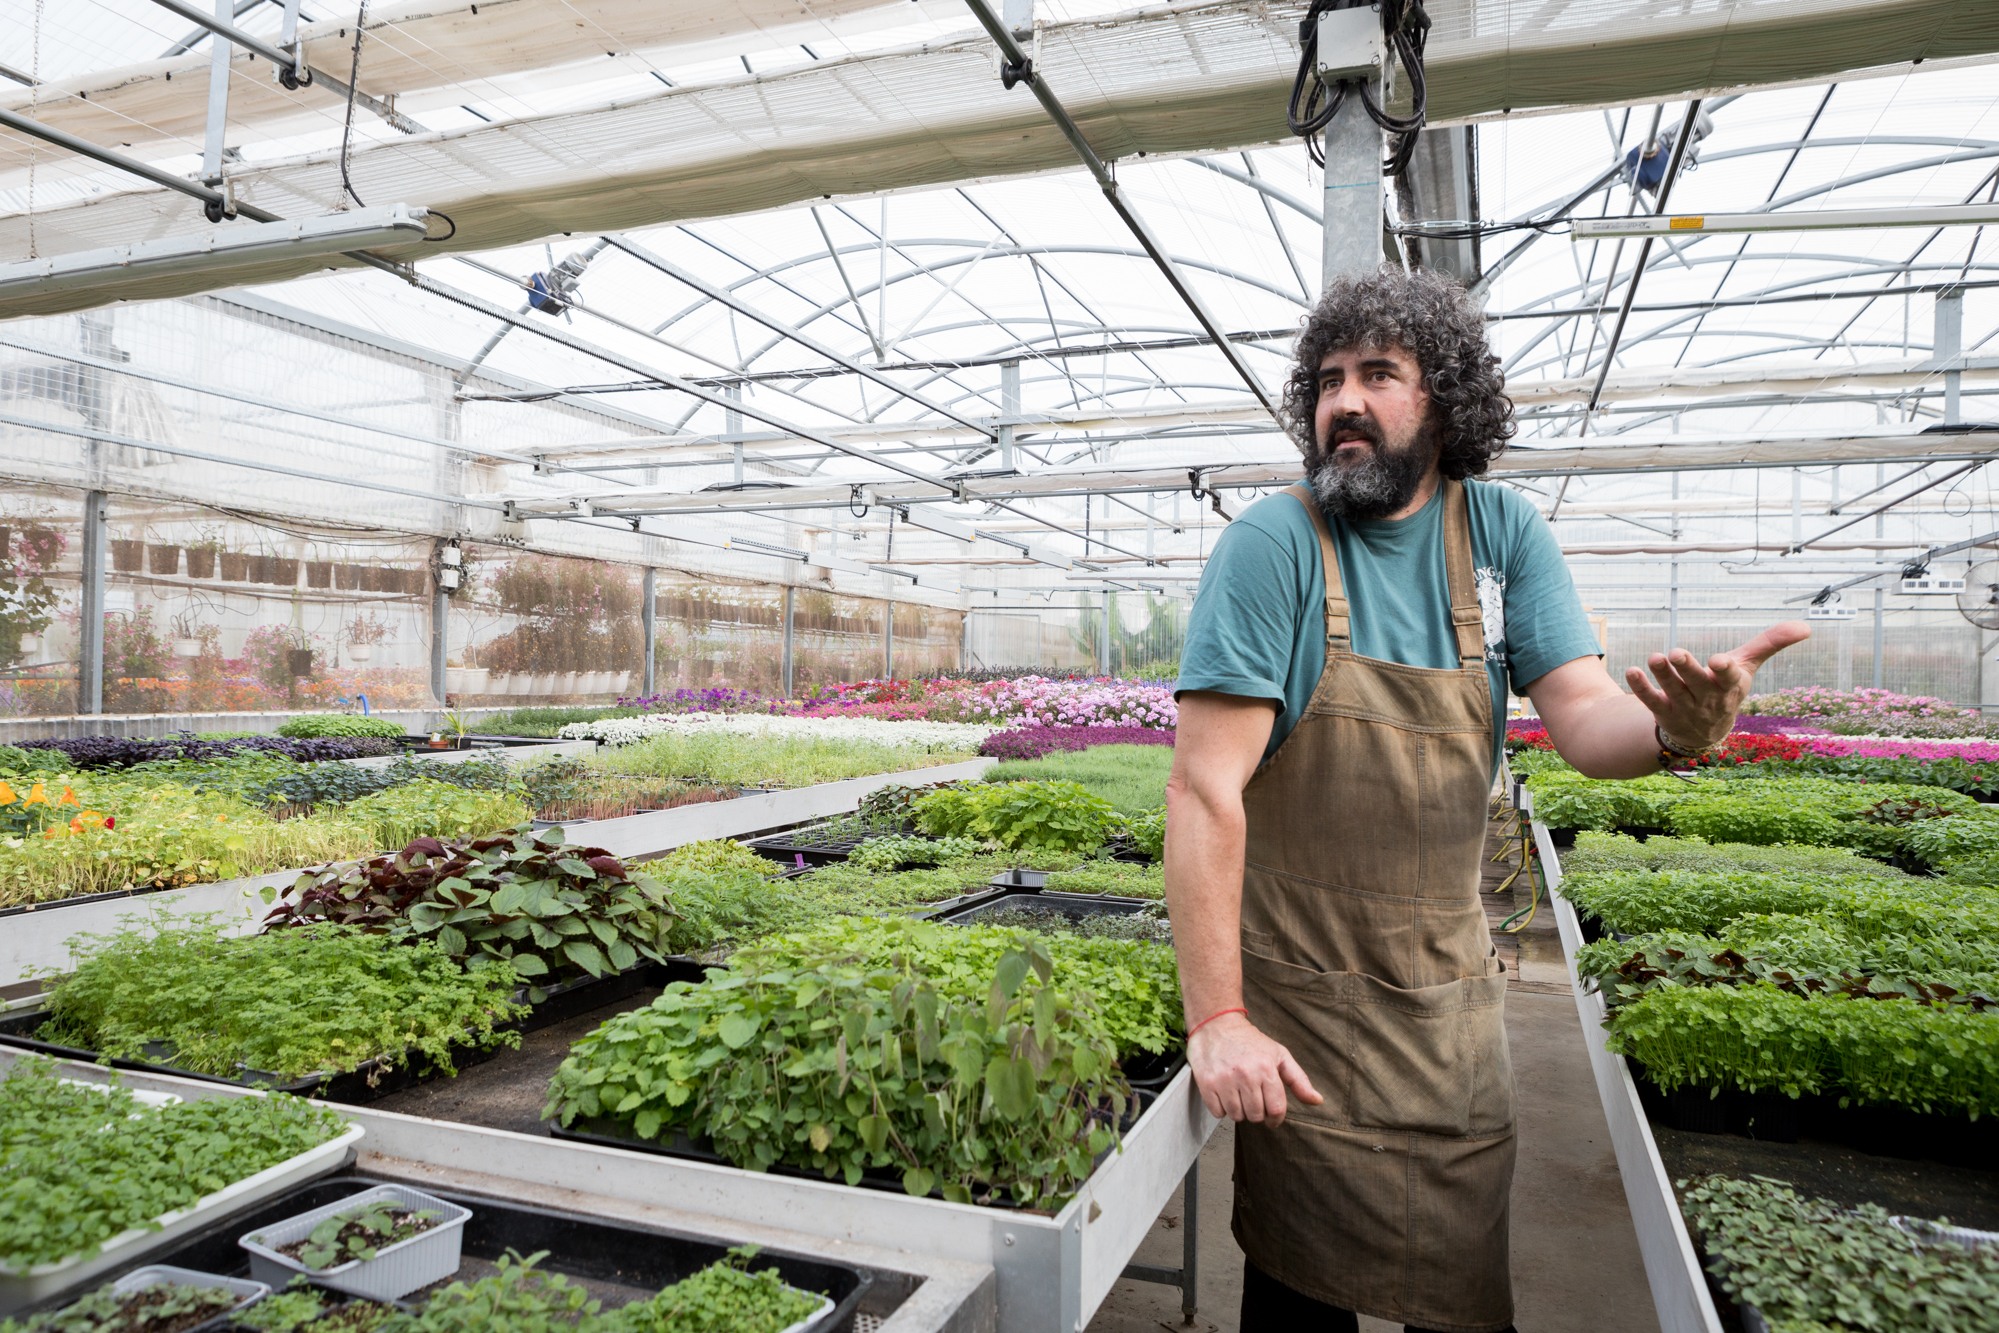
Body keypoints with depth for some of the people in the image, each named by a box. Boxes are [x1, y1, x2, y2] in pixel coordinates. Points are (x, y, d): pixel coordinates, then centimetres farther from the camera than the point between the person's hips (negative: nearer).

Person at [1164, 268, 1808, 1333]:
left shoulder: (1503, 533, -1)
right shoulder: (1274, 545, -16)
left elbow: (1583, 716, -6)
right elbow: (1206, 788, -21)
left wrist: (1675, 729, -31)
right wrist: (1215, 1019, -24)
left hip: (1451, 987, 4)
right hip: (1301, 1001, -4)